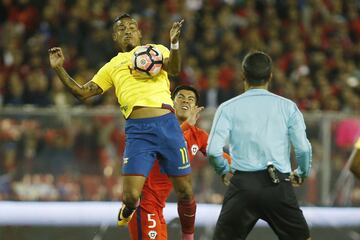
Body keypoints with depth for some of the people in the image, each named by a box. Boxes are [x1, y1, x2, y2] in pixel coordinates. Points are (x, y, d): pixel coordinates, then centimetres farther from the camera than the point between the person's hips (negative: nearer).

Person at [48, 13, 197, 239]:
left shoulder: (156, 50, 16)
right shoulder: (112, 66, 22)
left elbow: (174, 68, -6)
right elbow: (82, 92, 20)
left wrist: (174, 44, -24)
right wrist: (59, 68, 9)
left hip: (166, 125, -1)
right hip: (137, 130, 1)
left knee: (185, 192, 1)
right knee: (130, 196, -12)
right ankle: (129, 208, 25)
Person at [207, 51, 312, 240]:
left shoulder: (228, 108, 4)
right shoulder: (287, 107, 5)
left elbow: (213, 150, -5)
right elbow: (303, 148, -2)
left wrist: (224, 172, 15)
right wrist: (301, 173, 17)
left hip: (242, 184, 0)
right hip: (279, 185, 0)